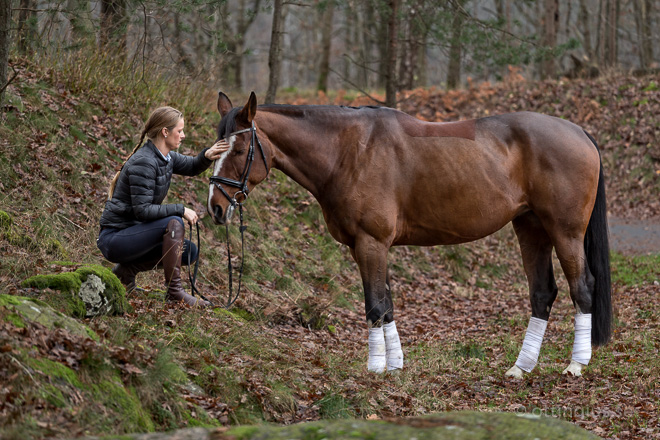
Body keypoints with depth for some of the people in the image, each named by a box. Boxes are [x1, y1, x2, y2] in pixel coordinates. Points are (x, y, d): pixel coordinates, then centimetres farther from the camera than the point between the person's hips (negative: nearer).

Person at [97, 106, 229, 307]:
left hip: (132, 232, 10)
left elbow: (192, 167, 19)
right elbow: (142, 210, -25)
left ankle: (127, 269, 9)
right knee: (173, 223, -27)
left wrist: (207, 156, -3)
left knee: (190, 252, 7)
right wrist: (180, 209, -20)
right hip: (113, 238, -10)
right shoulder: (144, 163, -22)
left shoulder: (165, 157, 5)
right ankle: (174, 291, -19)